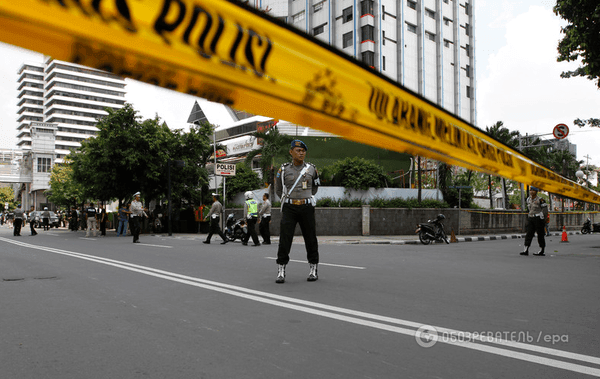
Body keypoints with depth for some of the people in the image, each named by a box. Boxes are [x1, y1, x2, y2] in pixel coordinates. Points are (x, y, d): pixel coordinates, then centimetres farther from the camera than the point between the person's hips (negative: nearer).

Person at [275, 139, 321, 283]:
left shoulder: (311, 169, 4)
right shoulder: (283, 170, 3)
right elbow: (278, 190, 18)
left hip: (306, 208, 1)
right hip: (289, 208, -1)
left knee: (310, 238, 5)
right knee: (285, 239, -8)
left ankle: (313, 270, 18)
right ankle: (281, 272, 0)